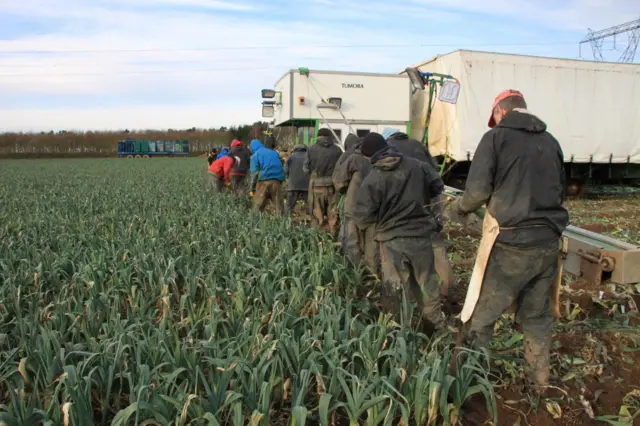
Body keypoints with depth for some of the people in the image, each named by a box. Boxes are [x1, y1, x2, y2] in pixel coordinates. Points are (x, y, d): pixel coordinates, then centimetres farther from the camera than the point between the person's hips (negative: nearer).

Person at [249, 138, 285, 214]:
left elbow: (255, 172, -3)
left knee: (258, 208, 1)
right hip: (277, 181, 4)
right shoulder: (274, 153, 22)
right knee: (279, 206, 3)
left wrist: (252, 189, 2)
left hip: (263, 182, -4)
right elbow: (282, 169, 20)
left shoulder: (255, 155, 7)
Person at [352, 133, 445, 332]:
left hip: (392, 240, -3)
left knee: (394, 287, 12)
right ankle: (435, 324, 34)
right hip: (421, 235, 3)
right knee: (427, 283, 19)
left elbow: (363, 217, -15)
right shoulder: (417, 166, -5)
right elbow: (438, 187, 8)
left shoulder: (372, 179, -14)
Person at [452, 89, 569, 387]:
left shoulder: (496, 137, -6)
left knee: (483, 314, 6)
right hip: (548, 242, 6)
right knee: (536, 313, 18)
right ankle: (540, 378, 29)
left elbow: (478, 190, -12)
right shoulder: (550, 141, 12)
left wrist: (460, 207, 8)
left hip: (511, 243, -6)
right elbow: (560, 191, 18)